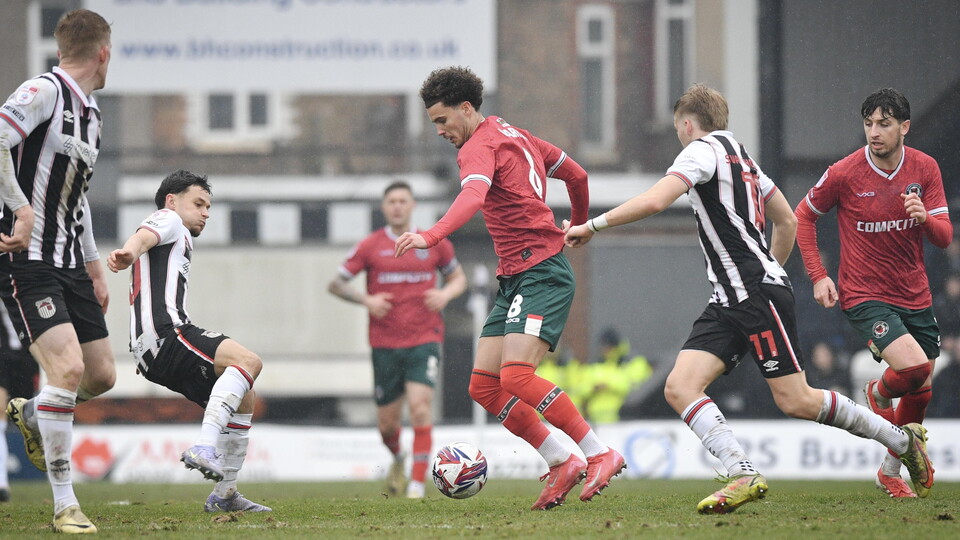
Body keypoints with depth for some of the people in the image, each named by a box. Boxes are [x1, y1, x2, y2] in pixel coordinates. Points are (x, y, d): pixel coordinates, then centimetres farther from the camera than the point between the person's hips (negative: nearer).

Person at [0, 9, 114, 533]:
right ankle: (64, 505, -12)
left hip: (69, 263, 9)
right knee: (68, 368, -19)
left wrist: (94, 268, 24)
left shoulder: (90, 112, 16)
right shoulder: (44, 92, -13)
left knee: (101, 375, 8)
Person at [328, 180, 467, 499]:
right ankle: (398, 459, 39)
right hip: (385, 344, 1)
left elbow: (458, 277, 19)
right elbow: (336, 284, 6)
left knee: (420, 406, -19)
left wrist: (446, 294, -3)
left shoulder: (434, 243, 5)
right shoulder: (370, 247, 2)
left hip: (424, 340, -1)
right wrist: (366, 300, -11)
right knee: (387, 422, 5)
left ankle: (418, 482, -15)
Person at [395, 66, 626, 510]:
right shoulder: (514, 135, 19)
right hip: (514, 279, 10)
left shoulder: (480, 147, -10)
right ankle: (562, 465, 7)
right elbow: (576, 174, 28)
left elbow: (473, 196, -32)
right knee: (483, 387, 3)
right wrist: (578, 225, 45)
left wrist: (430, 237, -48)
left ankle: (600, 454, -13)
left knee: (517, 377, -23)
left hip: (540, 272, -10)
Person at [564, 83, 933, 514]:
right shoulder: (742, 158, 21)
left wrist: (593, 225, -14)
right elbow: (788, 222, 28)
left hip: (760, 293, -10)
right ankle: (743, 476, -18)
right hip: (728, 304, 10)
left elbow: (655, 200, -21)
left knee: (795, 401, -7)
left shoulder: (704, 149, -7)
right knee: (679, 388, -7)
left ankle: (903, 439, 9)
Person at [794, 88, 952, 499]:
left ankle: (890, 472, 31)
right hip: (864, 296, -5)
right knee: (914, 367, -25)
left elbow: (944, 236, -1)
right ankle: (879, 393, 11)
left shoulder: (925, 168, -2)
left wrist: (925, 218, -24)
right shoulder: (844, 173, -11)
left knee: (921, 391, 9)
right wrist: (818, 275, -3)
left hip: (915, 296, 5)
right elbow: (803, 216, 4)